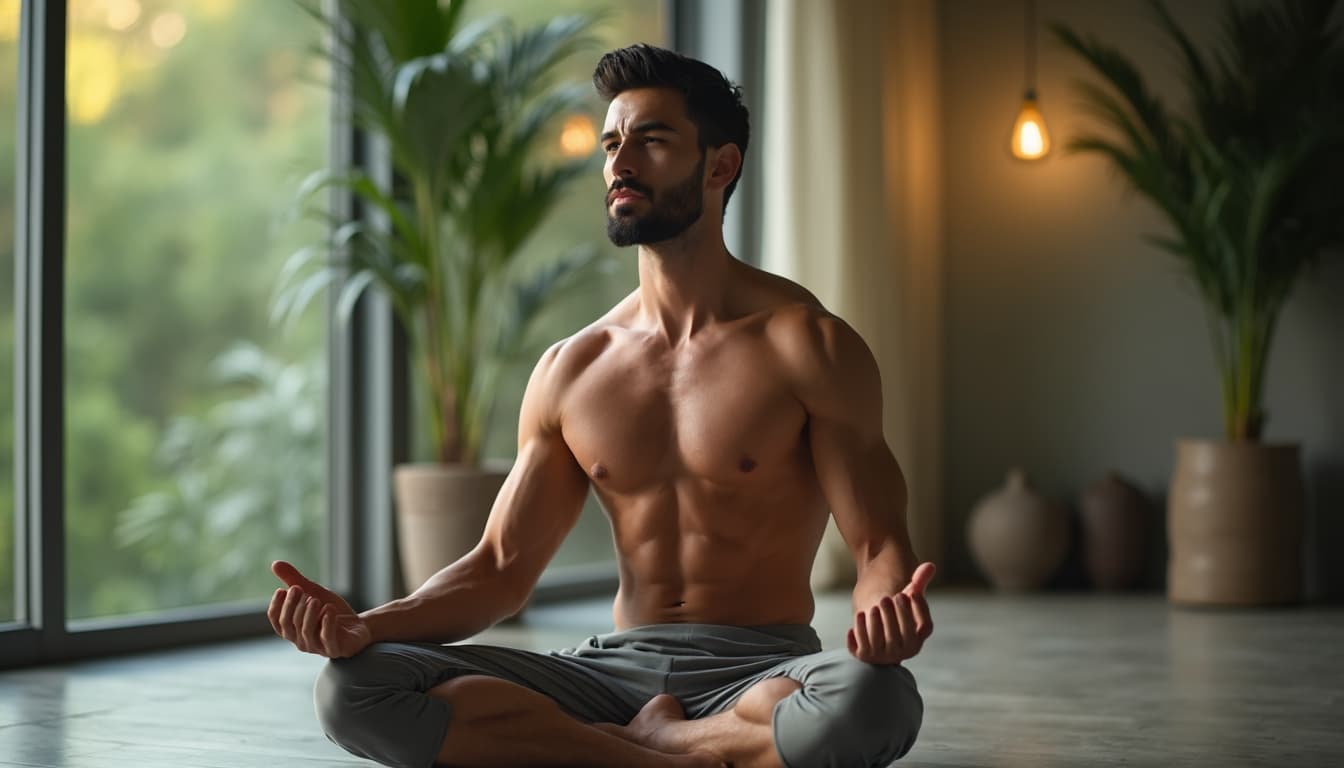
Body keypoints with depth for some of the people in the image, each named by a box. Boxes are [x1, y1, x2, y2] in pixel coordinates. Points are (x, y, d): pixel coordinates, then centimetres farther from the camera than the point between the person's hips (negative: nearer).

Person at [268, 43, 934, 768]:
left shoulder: (807, 345, -3)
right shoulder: (571, 371, 10)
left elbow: (878, 544, -6)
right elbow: (501, 567, 10)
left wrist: (887, 611, -32)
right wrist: (365, 626, -9)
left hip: (760, 672, -3)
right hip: (617, 666, 3)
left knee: (874, 697, -40)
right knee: (353, 687, -19)